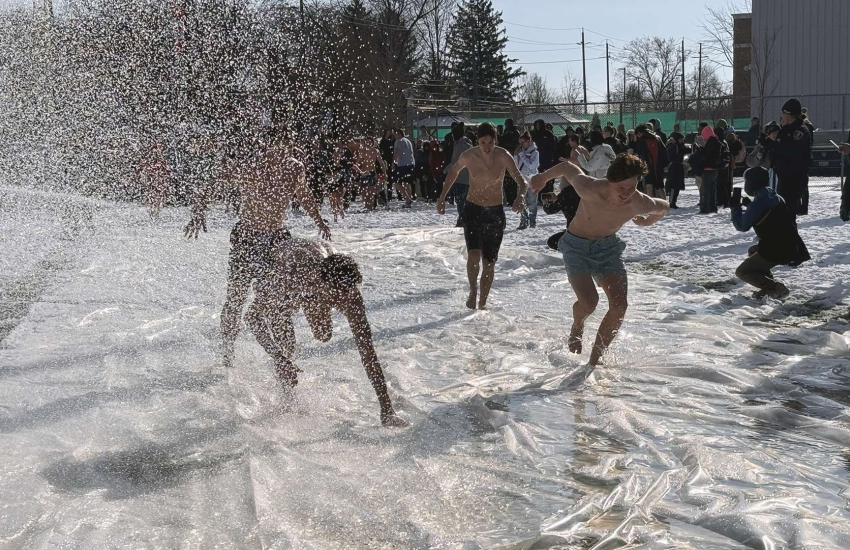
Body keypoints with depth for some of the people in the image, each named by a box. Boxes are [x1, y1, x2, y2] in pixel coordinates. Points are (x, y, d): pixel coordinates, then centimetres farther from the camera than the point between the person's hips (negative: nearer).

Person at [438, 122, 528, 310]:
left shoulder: (503, 156, -12)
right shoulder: (468, 156, -10)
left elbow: (521, 180, -15)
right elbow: (454, 173, 9)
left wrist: (521, 196, -37)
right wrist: (442, 197, 9)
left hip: (495, 212, 1)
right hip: (473, 210, -1)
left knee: (489, 262, 5)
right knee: (473, 255, -19)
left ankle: (482, 302, 20)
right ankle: (473, 291, 6)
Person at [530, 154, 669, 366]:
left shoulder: (640, 204, -24)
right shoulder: (589, 189, -32)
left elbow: (664, 206, 0)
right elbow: (567, 167, -12)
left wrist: (648, 221, 15)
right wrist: (543, 177, 5)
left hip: (609, 247, 3)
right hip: (577, 246, -3)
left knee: (619, 305, -11)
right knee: (589, 302, -22)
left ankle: (595, 359, 7)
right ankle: (577, 328, 16)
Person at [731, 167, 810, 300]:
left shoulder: (760, 201, -14)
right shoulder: (773, 196, 13)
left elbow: (742, 225, -10)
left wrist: (736, 206, 1)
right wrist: (748, 205, 22)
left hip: (776, 250, -9)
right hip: (789, 247, 9)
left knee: (741, 272, 3)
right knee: (752, 251, 34)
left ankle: (776, 288, -11)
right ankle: (769, 286, 20)